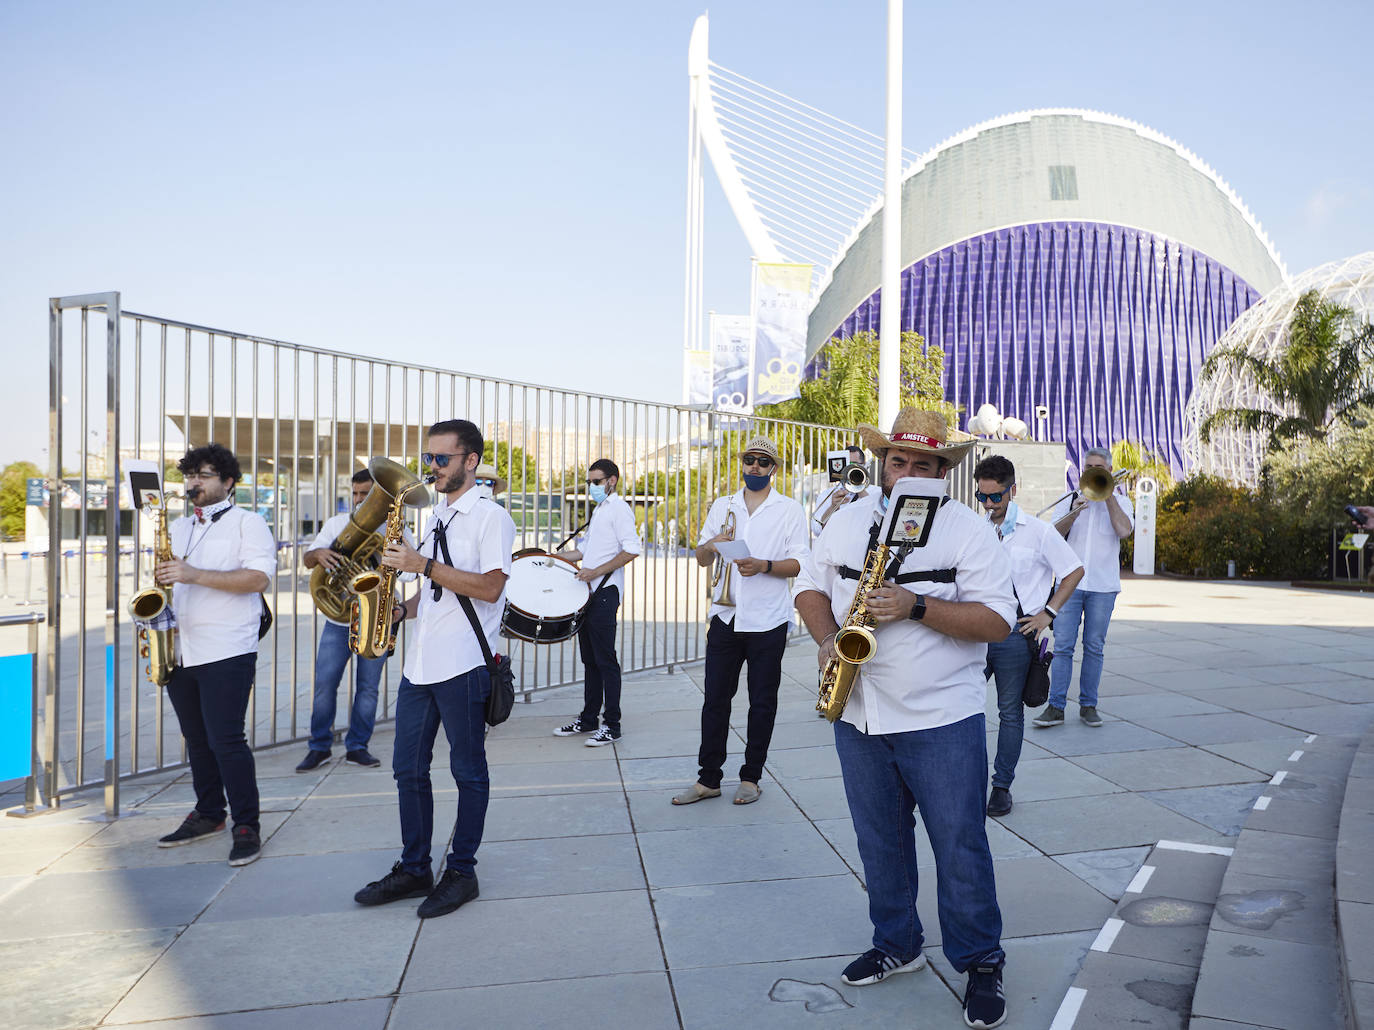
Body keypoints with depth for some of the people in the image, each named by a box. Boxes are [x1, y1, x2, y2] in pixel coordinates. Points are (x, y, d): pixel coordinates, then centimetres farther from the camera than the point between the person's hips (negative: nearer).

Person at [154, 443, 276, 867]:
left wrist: (194, 575, -21)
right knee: (197, 740, 13)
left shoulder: (248, 522, -2)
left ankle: (247, 827, 0)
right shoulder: (178, 528, 19)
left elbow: (258, 578, -16)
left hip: (226, 653, -7)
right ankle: (208, 813, 27)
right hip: (180, 652, 7)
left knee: (225, 740, -9)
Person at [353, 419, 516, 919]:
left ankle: (461, 872, 17)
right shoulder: (435, 516, 17)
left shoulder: (490, 516, -8)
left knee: (468, 771, 5)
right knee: (408, 769, 11)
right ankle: (413, 868, 24)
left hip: (463, 665, -8)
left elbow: (489, 587, -19)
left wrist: (423, 564, -20)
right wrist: (403, 608, 5)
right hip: (420, 663, 8)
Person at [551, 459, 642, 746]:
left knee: (605, 660, -6)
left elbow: (632, 549, -20)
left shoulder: (618, 508, -8)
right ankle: (588, 719, 23)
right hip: (589, 593, 9)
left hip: (605, 592, -9)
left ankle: (612, 725, 0)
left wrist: (597, 572, -22)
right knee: (590, 659, 14)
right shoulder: (598, 509, 21)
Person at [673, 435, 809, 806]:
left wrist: (764, 566, -20)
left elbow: (800, 564, -4)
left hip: (768, 621, -3)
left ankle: (751, 777, 19)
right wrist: (710, 546, -10)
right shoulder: (722, 506, 13)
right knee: (715, 699, 5)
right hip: (725, 617, 3)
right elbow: (701, 558, 13)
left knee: (762, 702, 6)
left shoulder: (790, 510, 2)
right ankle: (708, 778, 15)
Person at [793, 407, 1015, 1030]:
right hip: (859, 717, 4)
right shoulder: (847, 521, 8)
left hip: (942, 724, -4)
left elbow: (997, 620, -12)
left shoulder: (969, 530, -5)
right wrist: (827, 637, -7)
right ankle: (896, 945, 35)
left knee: (960, 847, 4)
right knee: (879, 843, 16)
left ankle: (981, 964, 23)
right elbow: (810, 586, 13)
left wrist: (917, 607, -23)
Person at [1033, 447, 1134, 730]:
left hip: (1103, 586, 0)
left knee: (1094, 648, 5)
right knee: (1062, 646, -4)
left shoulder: (1119, 500, 9)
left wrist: (1108, 496, -8)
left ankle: (1088, 705, 15)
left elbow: (1124, 531, -11)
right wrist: (1074, 513, -17)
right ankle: (1056, 707, -2)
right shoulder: (1069, 500, 10)